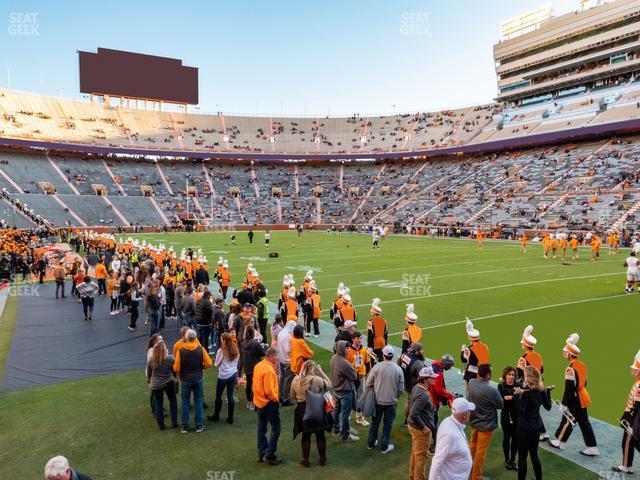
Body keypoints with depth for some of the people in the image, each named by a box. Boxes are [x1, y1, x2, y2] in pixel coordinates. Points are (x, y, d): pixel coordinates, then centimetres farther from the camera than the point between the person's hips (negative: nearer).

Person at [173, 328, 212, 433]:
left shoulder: (181, 350, -15)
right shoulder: (201, 349, -12)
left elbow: (176, 368, -12)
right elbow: (208, 363, -9)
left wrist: (181, 371, 10)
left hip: (185, 379, -1)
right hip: (198, 379, 1)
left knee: (185, 403, 13)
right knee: (198, 402, 11)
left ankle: (185, 427, 20)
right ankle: (199, 426, 17)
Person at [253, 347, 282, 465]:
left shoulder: (258, 366, 3)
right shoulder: (269, 370, -24)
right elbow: (269, 391, -25)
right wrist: (276, 398, -10)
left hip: (259, 402, 9)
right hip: (269, 402, -9)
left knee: (262, 428, 16)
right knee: (276, 429, 2)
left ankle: (261, 454, 24)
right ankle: (270, 455, 3)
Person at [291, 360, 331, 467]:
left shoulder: (296, 380, -9)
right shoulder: (318, 380, -20)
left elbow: (293, 396, 3)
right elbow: (328, 385, -3)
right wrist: (320, 371, -3)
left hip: (302, 409, 2)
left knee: (306, 435, 15)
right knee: (320, 434, 13)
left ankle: (305, 459, 25)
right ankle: (322, 459, 25)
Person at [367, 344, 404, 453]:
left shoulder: (377, 367, -14)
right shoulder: (398, 369, -11)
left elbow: (369, 384, -8)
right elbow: (401, 388, -6)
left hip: (377, 400, 1)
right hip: (391, 401, -1)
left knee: (375, 422, 18)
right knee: (387, 424, 13)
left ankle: (371, 443, 31)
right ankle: (384, 446, 21)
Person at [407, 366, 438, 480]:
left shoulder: (417, 387, -1)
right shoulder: (423, 394, -30)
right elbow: (414, 414, -34)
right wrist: (424, 427, -22)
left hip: (414, 425, 10)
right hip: (421, 429, -10)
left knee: (415, 452, 26)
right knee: (421, 455, 8)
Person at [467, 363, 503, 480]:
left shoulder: (471, 383, -11)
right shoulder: (491, 390, -32)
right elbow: (500, 405, -13)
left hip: (474, 420, 7)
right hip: (486, 424, -7)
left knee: (473, 445, 26)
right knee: (481, 451, 9)